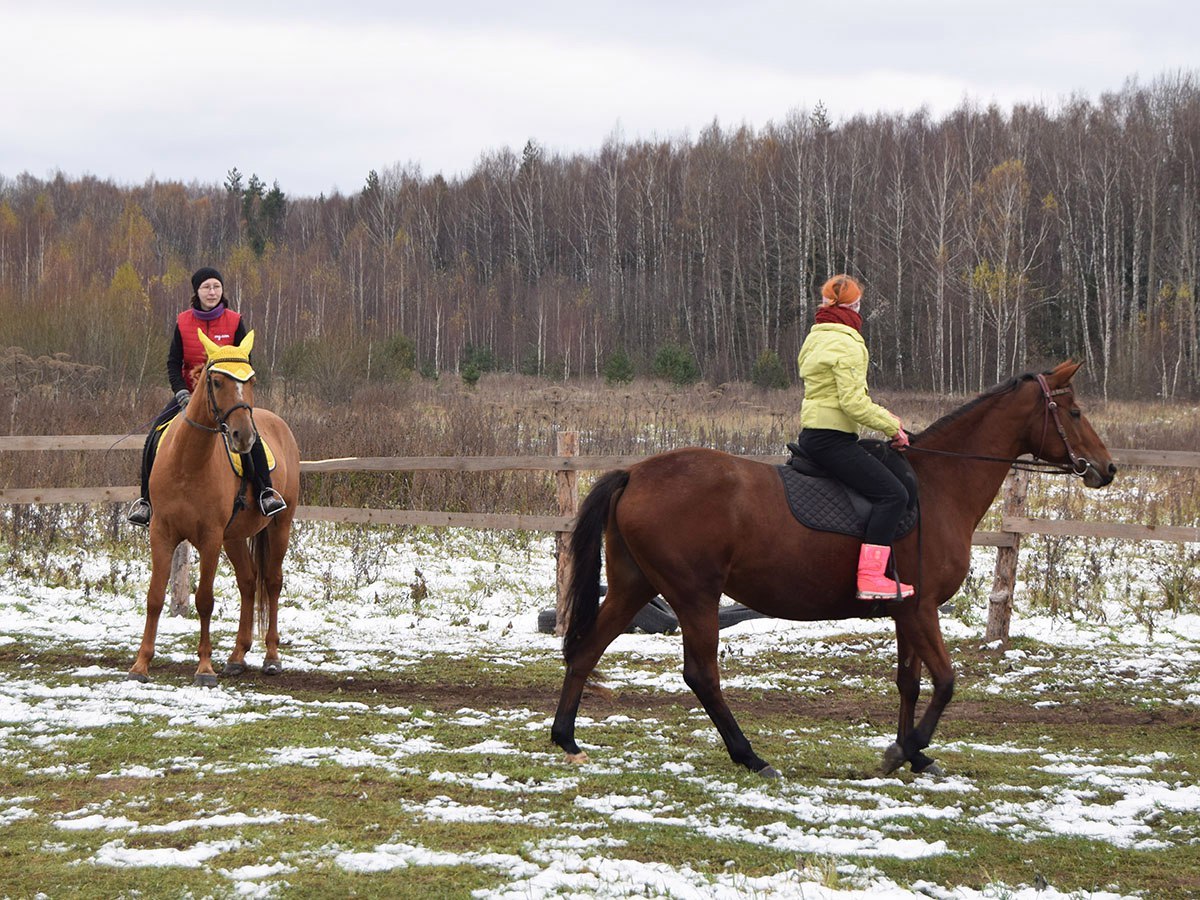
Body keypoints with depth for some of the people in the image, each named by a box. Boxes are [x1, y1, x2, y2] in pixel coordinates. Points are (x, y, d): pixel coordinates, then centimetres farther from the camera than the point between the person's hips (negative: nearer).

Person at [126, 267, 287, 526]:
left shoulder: (234, 322, -2)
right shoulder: (183, 323, 1)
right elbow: (173, 363, 2)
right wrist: (182, 394, -13)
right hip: (189, 394, 2)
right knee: (156, 435, -14)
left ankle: (265, 490, -22)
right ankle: (147, 498, -1)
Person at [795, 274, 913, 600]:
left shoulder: (816, 339, 16)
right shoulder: (846, 344, -15)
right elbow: (854, 403, -21)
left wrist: (884, 417, 15)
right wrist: (891, 426, -8)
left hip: (811, 436, 11)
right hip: (832, 439, -11)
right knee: (892, 493, -17)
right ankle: (870, 577, -26)